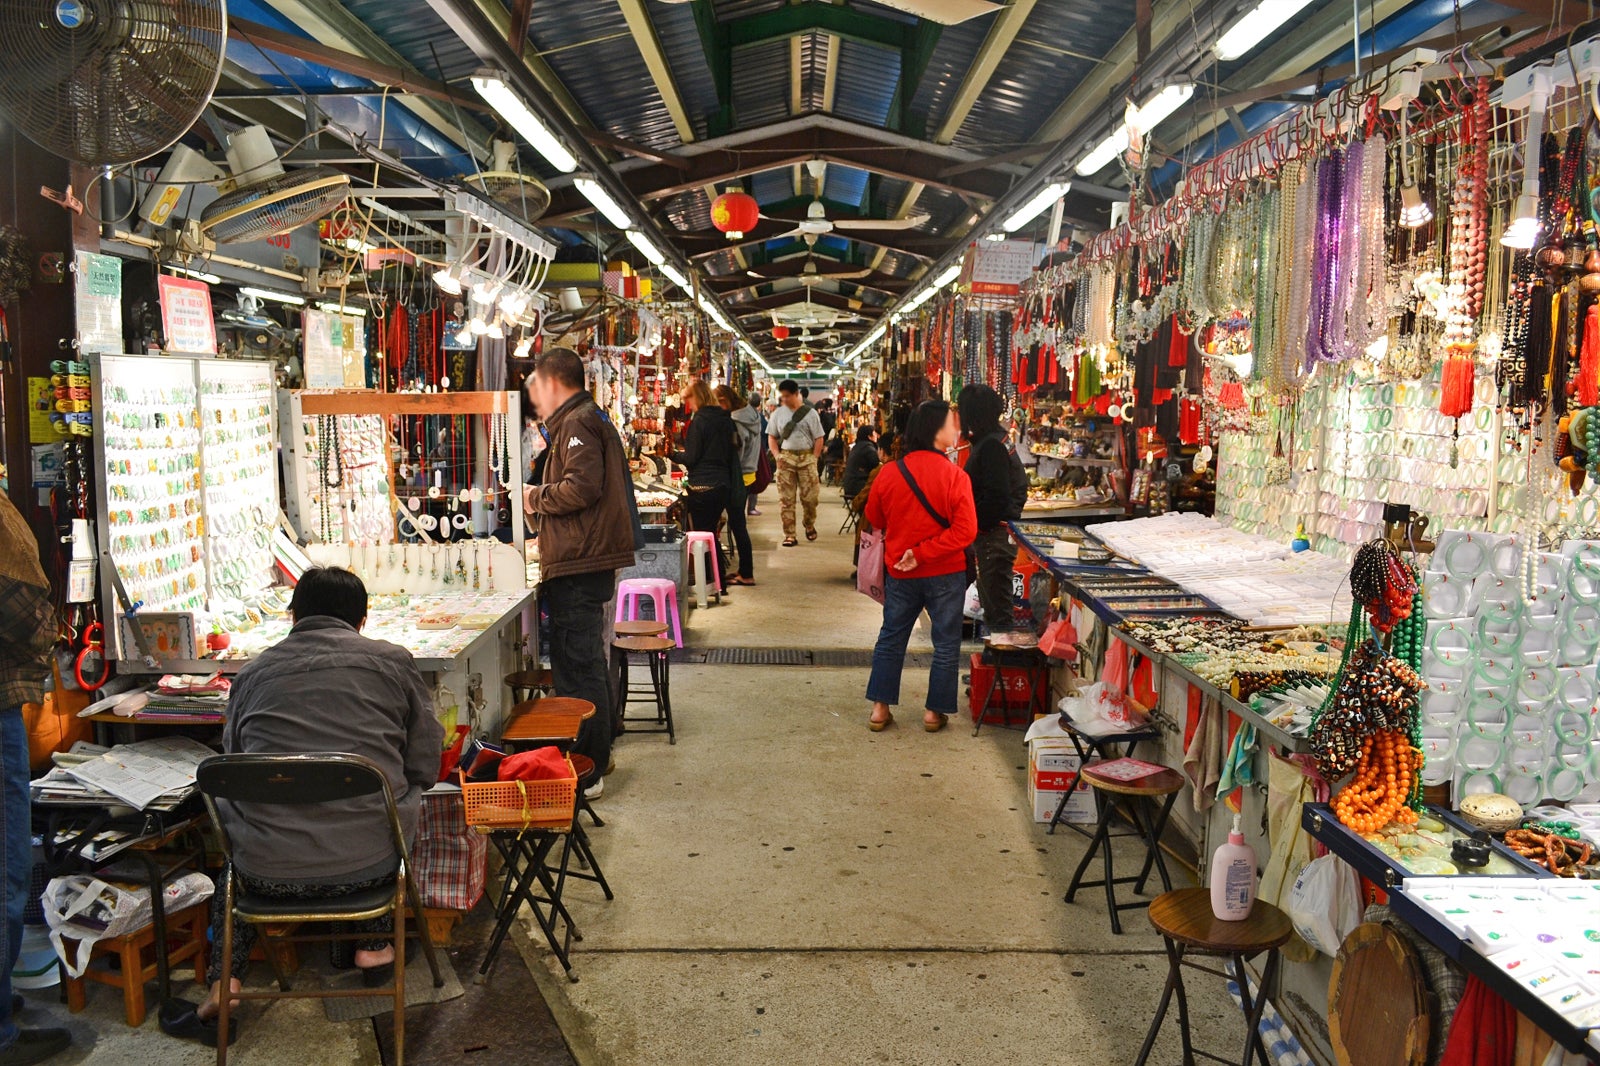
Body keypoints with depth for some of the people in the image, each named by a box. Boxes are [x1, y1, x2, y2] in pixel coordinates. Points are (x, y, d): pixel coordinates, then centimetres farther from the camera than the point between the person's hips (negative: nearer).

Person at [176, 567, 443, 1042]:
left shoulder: (253, 672, 7)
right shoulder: (394, 661, 3)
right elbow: (425, 768, 5)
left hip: (268, 872, 1)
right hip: (369, 865, 0)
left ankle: (223, 983, 25)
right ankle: (373, 945, 33)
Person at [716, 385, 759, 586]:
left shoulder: (735, 423, -20)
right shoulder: (752, 417, 8)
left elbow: (734, 455, -19)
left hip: (737, 478, -9)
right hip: (748, 475, 9)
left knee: (737, 524, -2)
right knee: (738, 523, 16)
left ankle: (747, 574, 4)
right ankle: (744, 570, 23)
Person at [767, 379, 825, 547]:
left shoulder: (810, 413, 2)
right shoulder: (778, 413, 8)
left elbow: (819, 439, 2)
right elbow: (772, 437, 12)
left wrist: (813, 459, -7)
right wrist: (776, 455, -3)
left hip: (806, 457, -2)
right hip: (785, 457, 2)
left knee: (809, 496, 0)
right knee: (786, 499, -1)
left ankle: (809, 525, 28)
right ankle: (789, 535, 4)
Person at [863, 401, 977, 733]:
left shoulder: (889, 473, -7)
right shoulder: (954, 476, -16)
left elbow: (874, 518, 8)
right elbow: (965, 530, -22)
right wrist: (923, 553, -17)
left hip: (900, 573, 3)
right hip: (945, 573, -3)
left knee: (891, 638, 17)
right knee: (946, 644, 11)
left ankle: (880, 708, 19)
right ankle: (934, 712, 17)